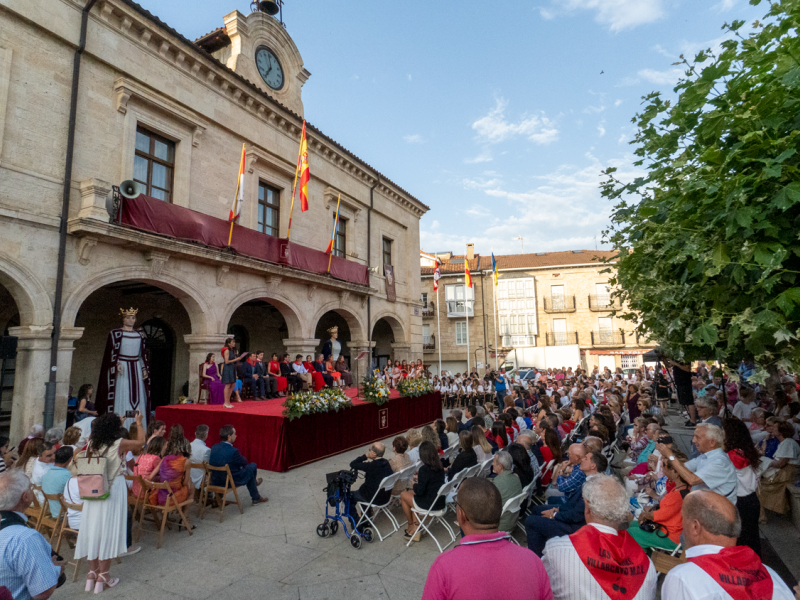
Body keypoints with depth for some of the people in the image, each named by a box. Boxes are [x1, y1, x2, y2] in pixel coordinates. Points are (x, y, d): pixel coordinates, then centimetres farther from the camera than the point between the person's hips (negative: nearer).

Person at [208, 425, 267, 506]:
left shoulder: (214, 447, -7)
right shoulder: (233, 451, -27)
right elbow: (244, 462, -8)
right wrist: (241, 458, 16)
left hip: (215, 481, 7)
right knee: (252, 466, 11)